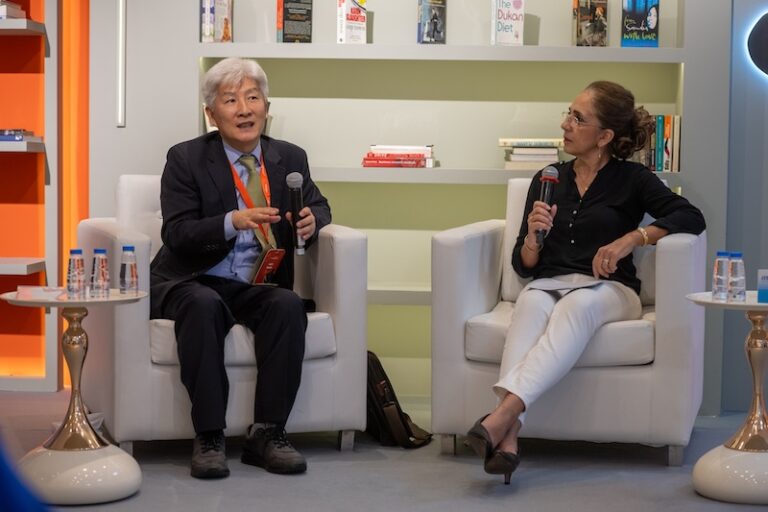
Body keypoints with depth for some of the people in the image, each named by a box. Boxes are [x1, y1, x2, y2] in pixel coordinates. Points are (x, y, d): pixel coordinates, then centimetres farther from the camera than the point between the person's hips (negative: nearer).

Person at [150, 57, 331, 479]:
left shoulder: (290, 158, 10)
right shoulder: (186, 159, -1)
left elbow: (318, 207, 16)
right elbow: (175, 234, -9)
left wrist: (312, 222, -11)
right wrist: (232, 221, -27)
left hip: (259, 286, 3)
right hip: (193, 282, -3)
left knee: (288, 304, -30)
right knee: (203, 305, -36)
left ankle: (266, 433, -24)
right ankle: (208, 436, -30)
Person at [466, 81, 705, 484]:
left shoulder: (631, 179, 8)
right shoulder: (547, 180, 18)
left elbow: (691, 217, -5)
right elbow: (524, 266, 16)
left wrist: (632, 237, -15)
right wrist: (533, 236, -6)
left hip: (608, 288, -2)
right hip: (550, 283, 2)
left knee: (577, 305, -38)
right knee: (531, 302, -35)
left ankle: (504, 414, -54)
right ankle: (508, 436, -54)